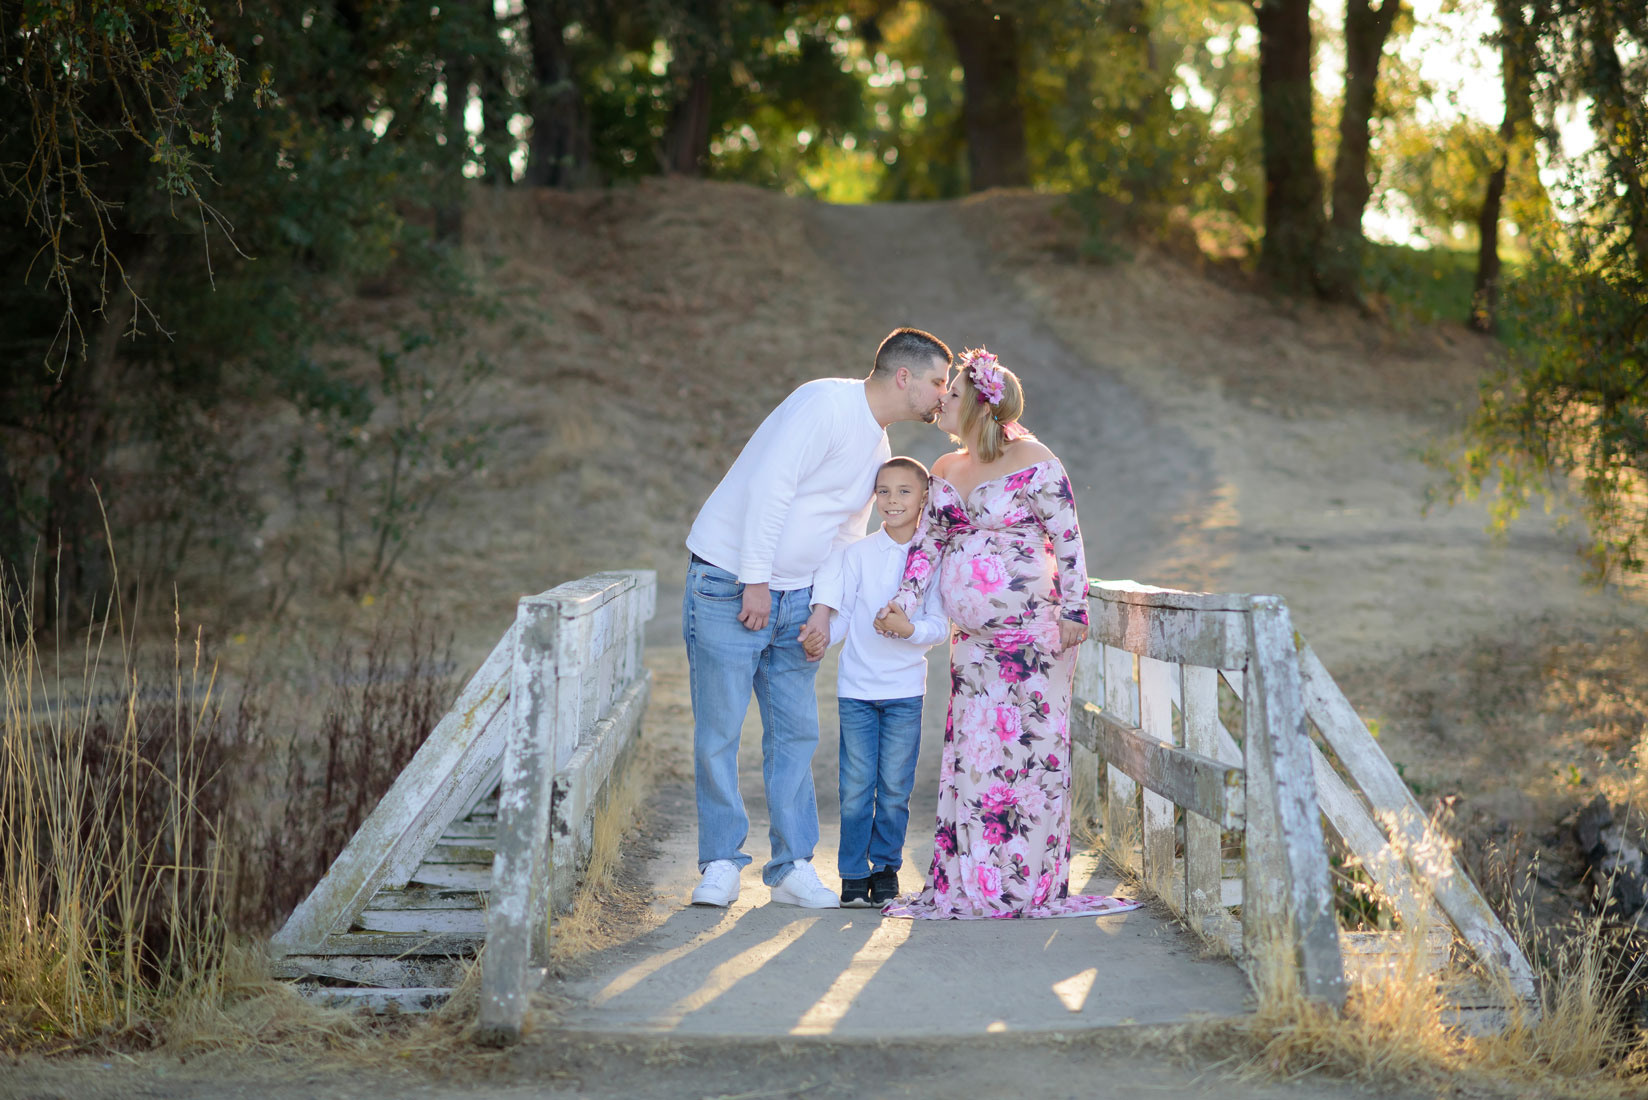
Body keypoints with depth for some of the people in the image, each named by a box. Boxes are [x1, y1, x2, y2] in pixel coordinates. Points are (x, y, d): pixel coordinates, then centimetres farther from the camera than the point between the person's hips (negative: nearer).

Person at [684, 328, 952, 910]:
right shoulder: (826, 403, -16)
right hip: (730, 581, -8)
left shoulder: (878, 447, 13)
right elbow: (768, 488, -22)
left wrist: (824, 607, 1)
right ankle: (721, 863, 5)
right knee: (718, 728, -4)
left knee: (795, 730, 3)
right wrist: (756, 581, -20)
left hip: (792, 596, 8)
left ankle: (792, 866, 8)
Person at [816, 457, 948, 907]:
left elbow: (940, 626, -2)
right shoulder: (856, 554, 1)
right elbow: (841, 615, 2)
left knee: (895, 786, 3)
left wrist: (910, 629, -20)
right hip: (856, 686, 0)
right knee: (856, 786, -1)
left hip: (905, 689, 0)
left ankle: (886, 867, 18)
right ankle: (854, 874, 8)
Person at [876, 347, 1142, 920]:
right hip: (972, 637, 7)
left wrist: (1073, 612, -12)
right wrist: (904, 601, -2)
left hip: (1032, 633, -6)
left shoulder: (1033, 463, -7)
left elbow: (1069, 541, -8)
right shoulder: (945, 471, 13)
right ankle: (969, 881, 9)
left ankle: (1030, 883, 0)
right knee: (970, 750, 4)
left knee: (1028, 747, -5)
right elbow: (927, 540, 12)